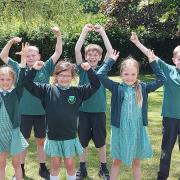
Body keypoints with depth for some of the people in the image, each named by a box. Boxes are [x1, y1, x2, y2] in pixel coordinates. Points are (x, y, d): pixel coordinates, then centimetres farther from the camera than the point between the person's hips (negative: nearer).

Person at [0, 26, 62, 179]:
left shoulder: (45, 68, -1)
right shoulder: (19, 68, 1)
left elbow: (58, 53, -4)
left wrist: (58, 36, -15)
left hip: (42, 112, 0)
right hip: (24, 112, 1)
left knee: (41, 141, 13)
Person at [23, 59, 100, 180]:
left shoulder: (77, 91, -1)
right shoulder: (48, 90, -2)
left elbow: (95, 85, -2)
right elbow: (28, 84, -2)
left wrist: (89, 70, -15)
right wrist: (34, 69, -16)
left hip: (70, 136, 0)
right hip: (53, 136, 0)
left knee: (69, 164, 10)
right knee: (55, 163, 13)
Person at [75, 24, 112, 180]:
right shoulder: (82, 69, 1)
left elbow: (110, 51, -9)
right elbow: (77, 50, -10)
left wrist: (102, 32, -11)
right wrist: (85, 31, -13)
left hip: (99, 110, 0)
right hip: (83, 110, 0)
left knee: (101, 141, 11)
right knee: (83, 141, 11)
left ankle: (103, 167, 28)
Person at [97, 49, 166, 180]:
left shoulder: (143, 88, 0)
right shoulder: (117, 88, -5)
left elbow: (161, 80, -1)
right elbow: (100, 75, -14)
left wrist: (153, 63, -4)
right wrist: (111, 61, -9)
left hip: (138, 130, 2)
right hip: (120, 130, -2)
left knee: (136, 162, 16)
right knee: (117, 161, 12)